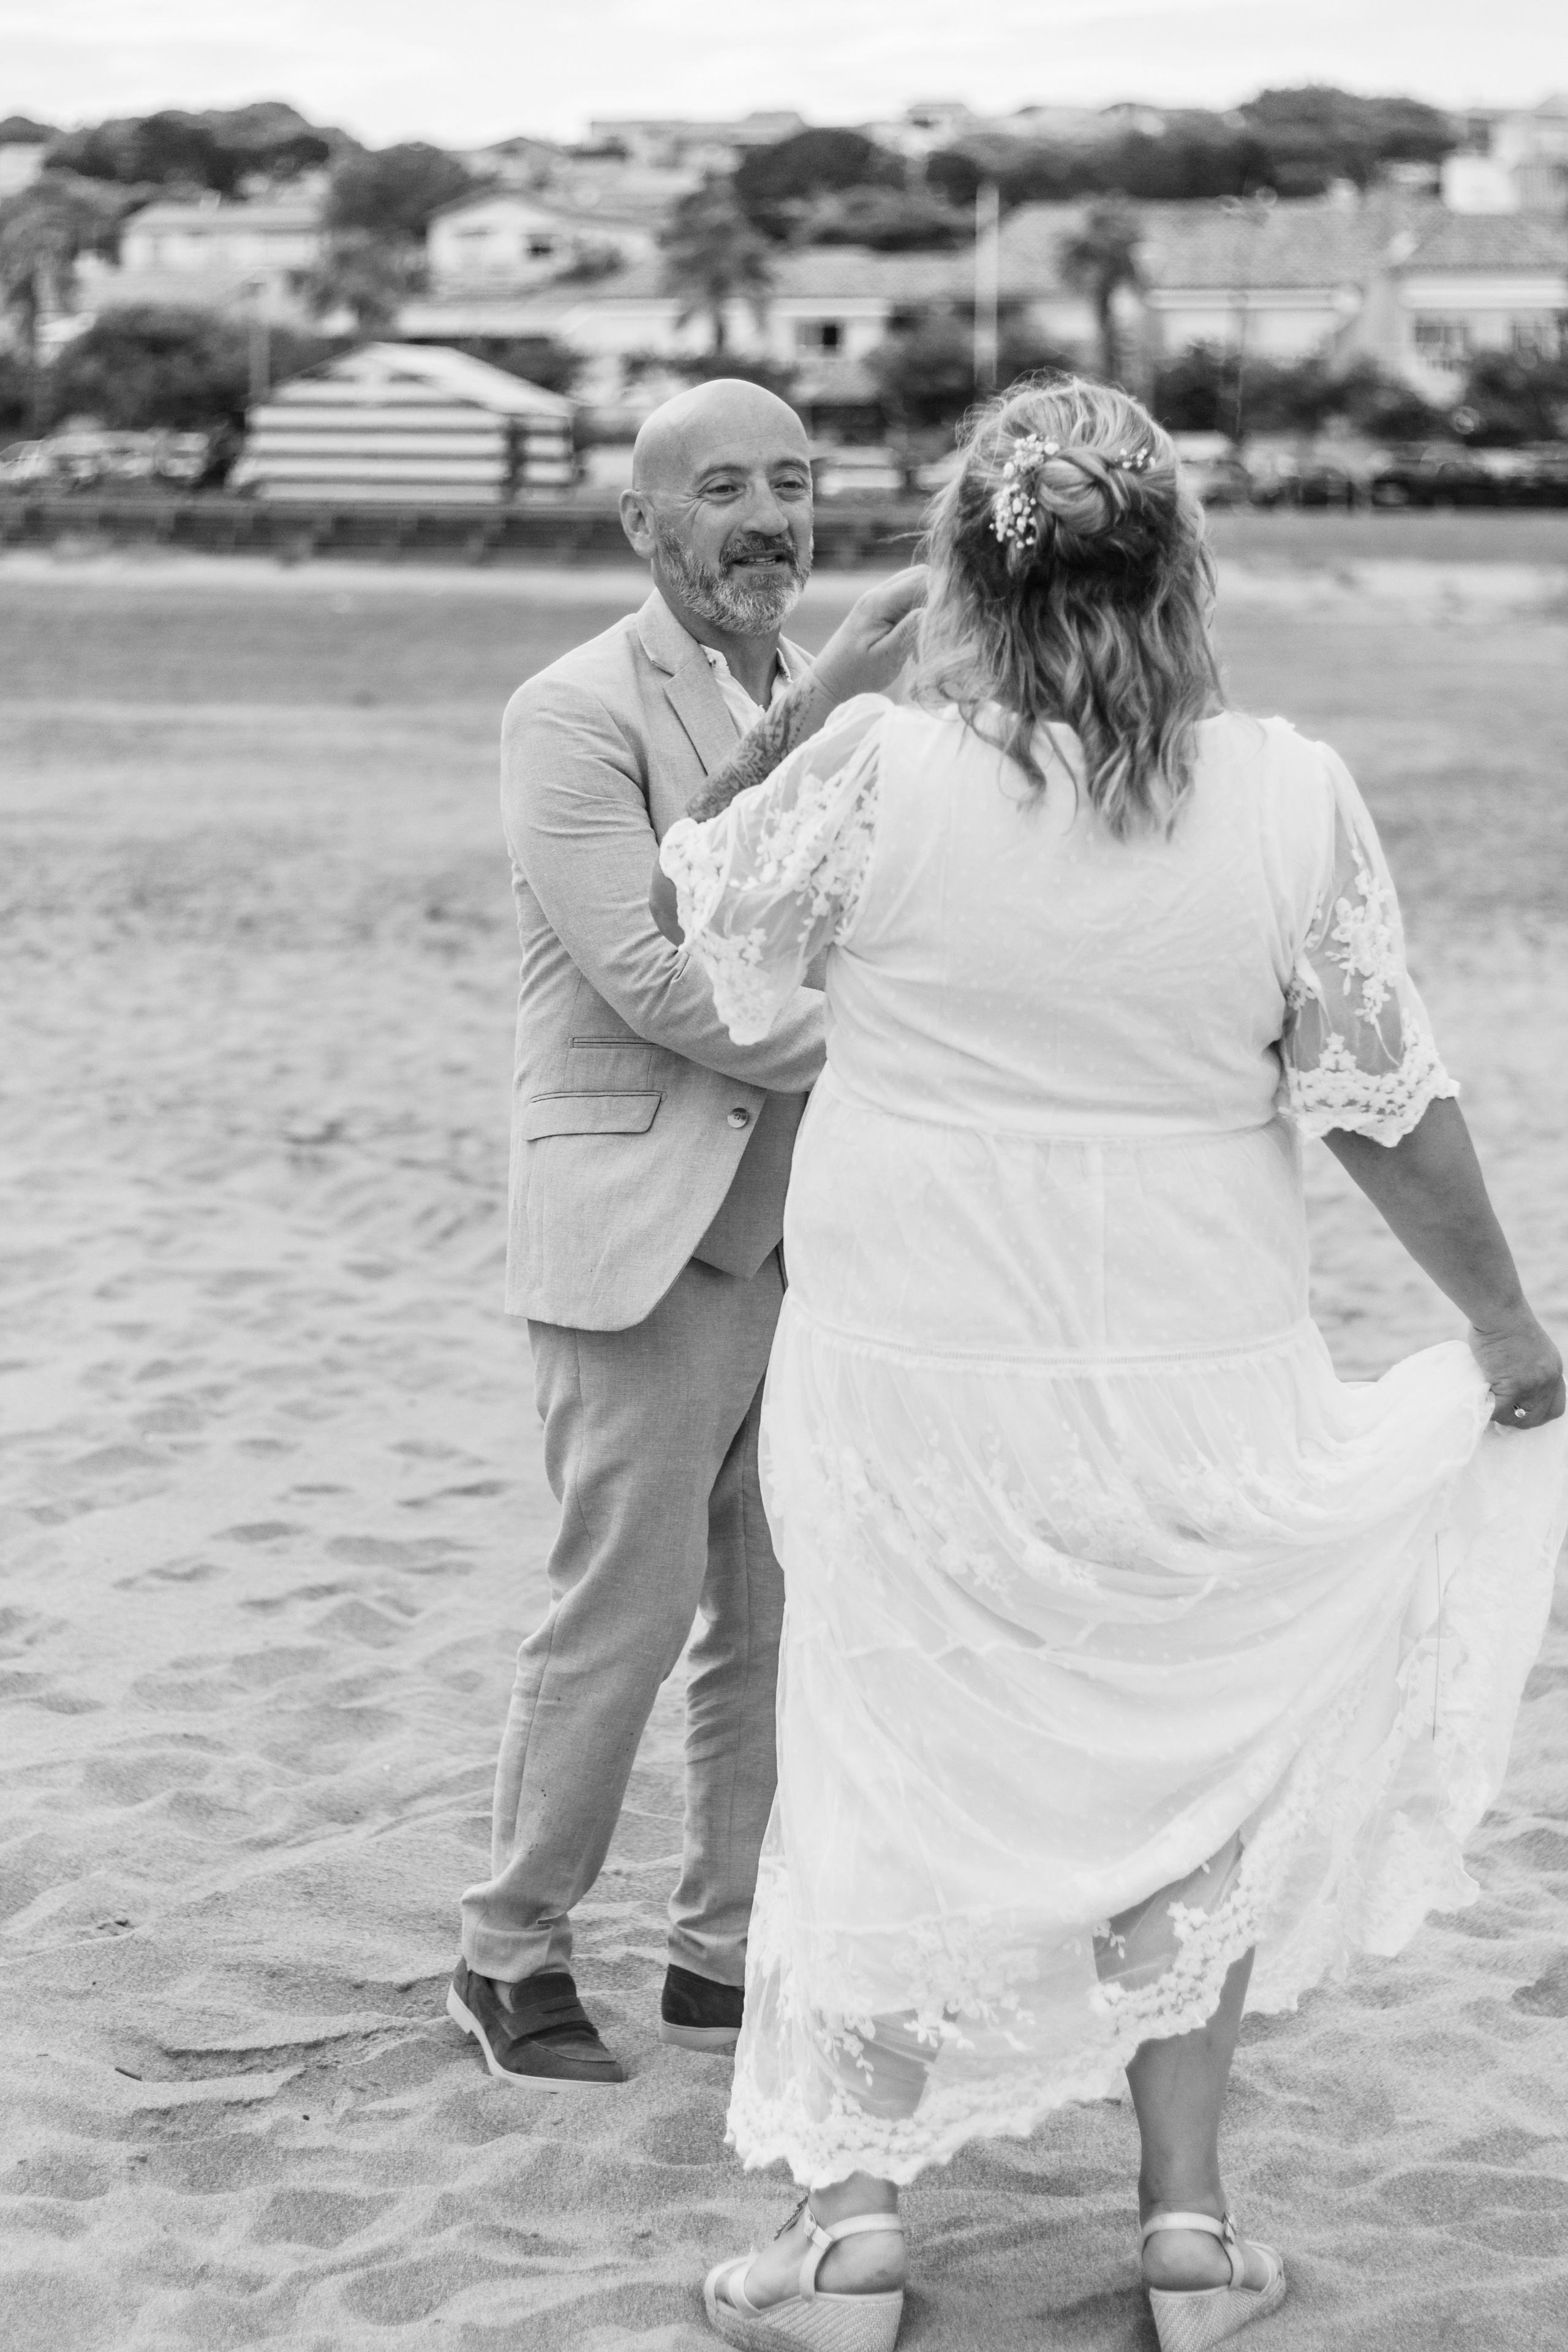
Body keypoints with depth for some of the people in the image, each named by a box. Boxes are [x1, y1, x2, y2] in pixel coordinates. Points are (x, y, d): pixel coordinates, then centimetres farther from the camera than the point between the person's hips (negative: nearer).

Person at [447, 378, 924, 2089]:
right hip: (650, 1235, -7)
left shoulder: (842, 703, 15)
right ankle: (511, 1958, 12)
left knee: (788, 1617, 9)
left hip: (817, 1231, 7)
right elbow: (646, 972, -17)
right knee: (625, 1612, -4)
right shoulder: (575, 713, -8)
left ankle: (729, 1951, 22)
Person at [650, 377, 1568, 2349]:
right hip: (1190, 1377, 1)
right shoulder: (1290, 796, -10)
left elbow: (693, 906, 4)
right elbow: (1386, 1107, -5)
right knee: (1185, 1777, 19)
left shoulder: (881, 774, -13)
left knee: (894, 1772, 15)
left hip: (912, 1374, -1)